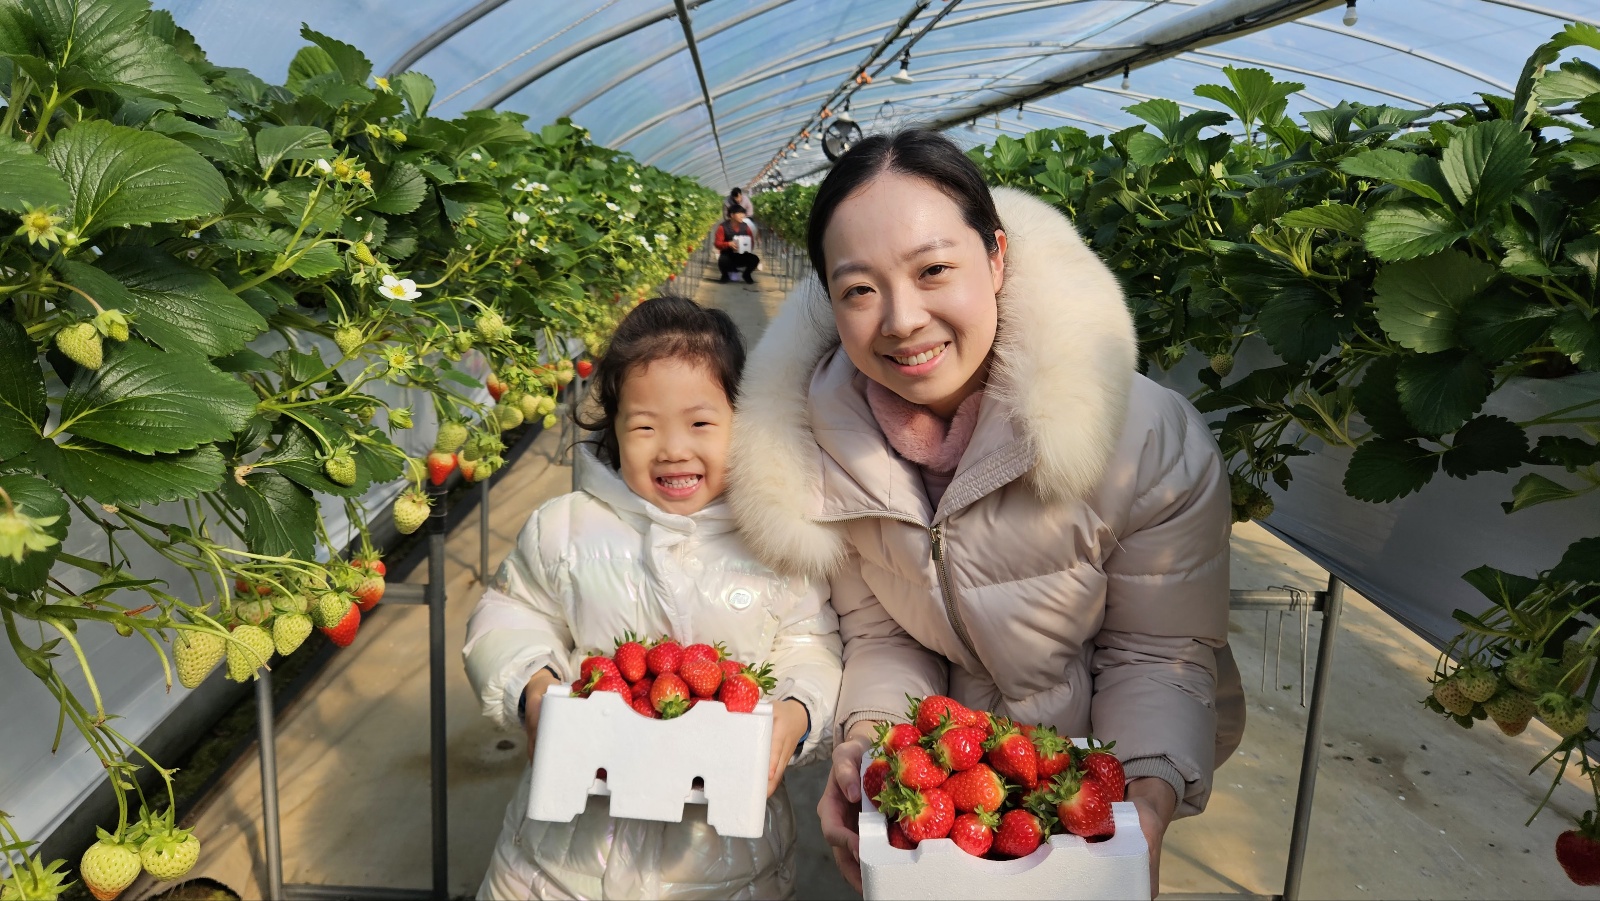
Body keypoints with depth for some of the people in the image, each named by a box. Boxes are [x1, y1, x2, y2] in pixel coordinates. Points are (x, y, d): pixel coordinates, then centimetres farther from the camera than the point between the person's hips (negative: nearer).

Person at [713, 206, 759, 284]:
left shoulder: (745, 226, 0)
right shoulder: (723, 226, -11)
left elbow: (751, 241, 6)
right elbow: (717, 243, -12)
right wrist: (729, 244, -30)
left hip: (742, 254, 3)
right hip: (728, 254, -3)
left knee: (755, 259, -24)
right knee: (723, 261, -38)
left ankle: (747, 274, 11)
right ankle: (725, 275, 1)